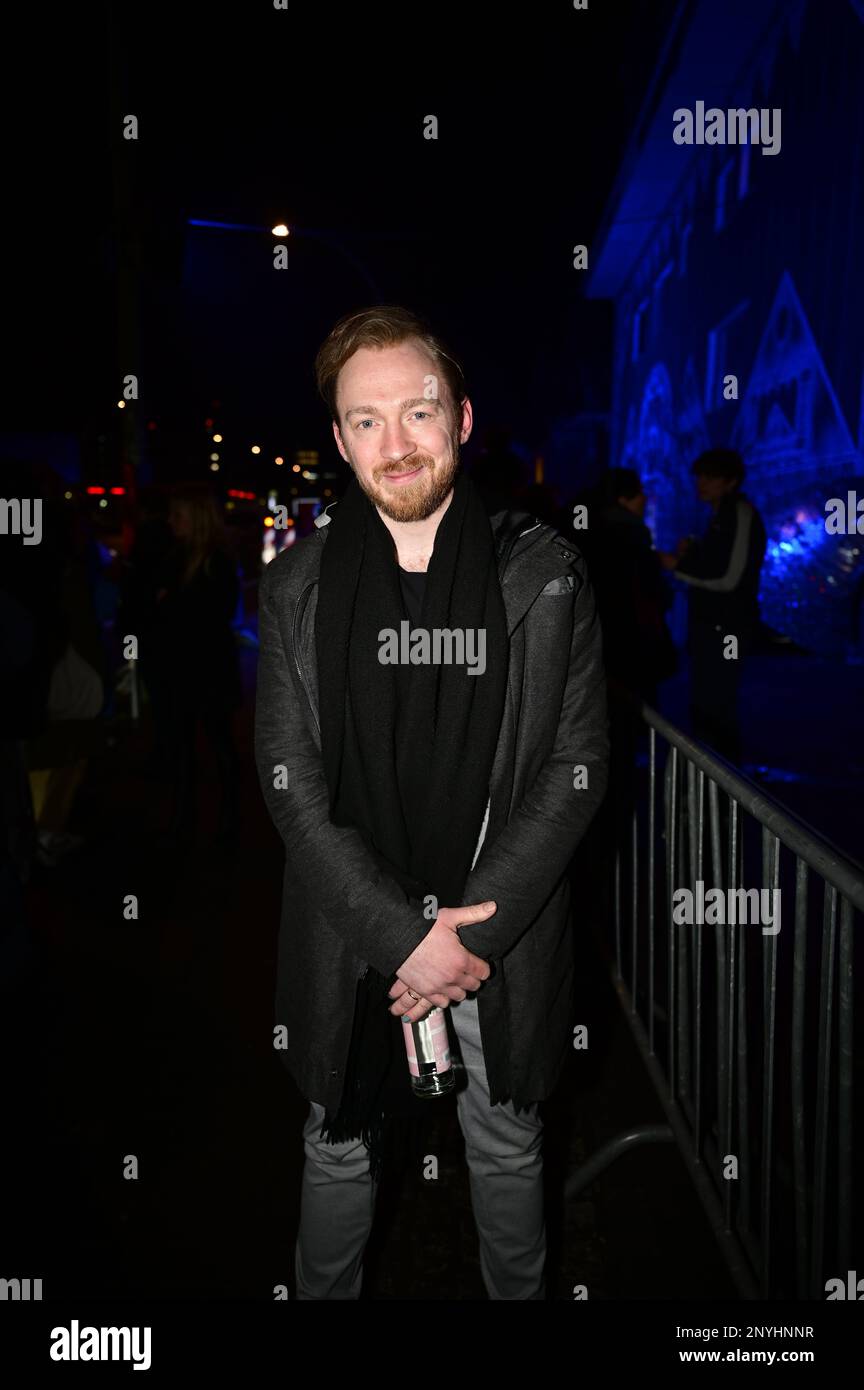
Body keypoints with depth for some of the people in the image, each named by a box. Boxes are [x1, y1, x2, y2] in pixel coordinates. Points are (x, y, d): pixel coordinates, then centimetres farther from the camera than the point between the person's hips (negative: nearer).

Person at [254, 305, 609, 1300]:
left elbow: (575, 772, -9)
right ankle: (324, 1292, 49)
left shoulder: (546, 577, -7)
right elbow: (294, 788, -8)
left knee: (507, 1152, 22)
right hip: (349, 944, 1)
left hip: (502, 934, 0)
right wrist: (405, 937, -16)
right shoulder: (297, 588, -5)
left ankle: (519, 1293, 50)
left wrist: (475, 933, -15)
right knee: (338, 1153, 21)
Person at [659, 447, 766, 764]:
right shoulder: (724, 515, 15)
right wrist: (690, 554, 3)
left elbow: (728, 578, -22)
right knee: (705, 708, 17)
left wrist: (678, 565, -14)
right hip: (713, 627, 10)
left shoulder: (741, 514, -14)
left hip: (725, 630, -10)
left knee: (713, 711, -8)